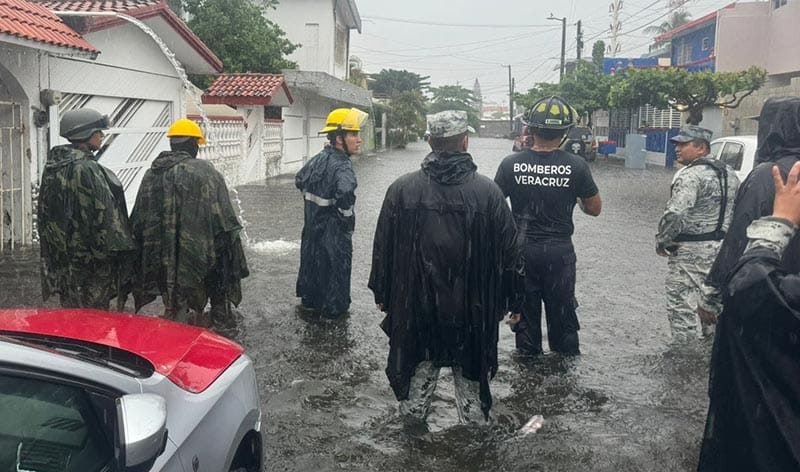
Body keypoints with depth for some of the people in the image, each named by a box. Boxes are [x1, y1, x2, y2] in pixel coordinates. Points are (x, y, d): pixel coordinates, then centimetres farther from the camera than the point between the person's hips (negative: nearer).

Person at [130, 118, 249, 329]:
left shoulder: (152, 174, 6)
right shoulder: (204, 172, -11)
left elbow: (139, 220, 11)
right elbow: (224, 218, -13)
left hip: (162, 257, 4)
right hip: (197, 254, -4)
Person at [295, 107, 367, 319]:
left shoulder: (318, 159, 2)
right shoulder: (342, 167, -25)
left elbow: (299, 181, 17)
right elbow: (345, 195, -42)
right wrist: (348, 220, -25)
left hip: (313, 226, 8)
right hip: (334, 231, -8)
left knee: (312, 259, 22)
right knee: (336, 267, 8)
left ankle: (310, 298, 39)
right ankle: (333, 307, 21)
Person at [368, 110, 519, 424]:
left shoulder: (402, 189, -6)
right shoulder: (488, 192, -8)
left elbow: (383, 248, 0)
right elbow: (508, 254, -3)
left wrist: (382, 294, 11)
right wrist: (506, 302, 7)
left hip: (416, 304, 1)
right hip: (472, 307, -1)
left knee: (419, 363, 19)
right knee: (470, 371, 14)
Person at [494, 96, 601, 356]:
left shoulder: (511, 164, -10)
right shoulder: (576, 165, -12)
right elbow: (594, 209, 0)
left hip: (521, 249, 1)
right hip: (559, 251, -1)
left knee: (524, 309, 15)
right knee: (562, 310, 15)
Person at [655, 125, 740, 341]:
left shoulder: (690, 175, -18)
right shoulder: (728, 172, 11)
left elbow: (675, 215, -26)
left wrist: (661, 240, -12)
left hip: (690, 251, -9)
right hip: (721, 247, 9)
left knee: (682, 307, -3)